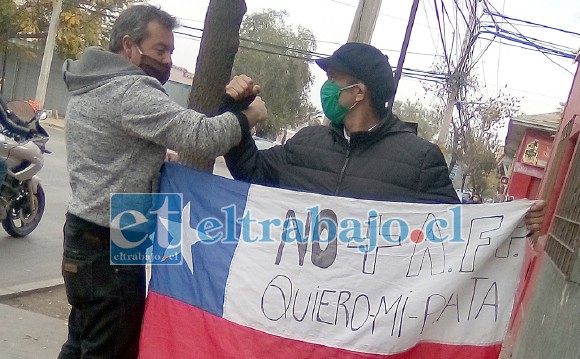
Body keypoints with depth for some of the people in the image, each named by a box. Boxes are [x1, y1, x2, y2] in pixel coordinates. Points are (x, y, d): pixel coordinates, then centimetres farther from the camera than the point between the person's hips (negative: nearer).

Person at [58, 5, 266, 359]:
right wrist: (249, 115, -10)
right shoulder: (131, 91, -19)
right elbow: (203, 137, -28)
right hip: (113, 250, -10)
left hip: (83, 237, 10)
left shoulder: (92, 85, 12)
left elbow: (176, 123, 9)